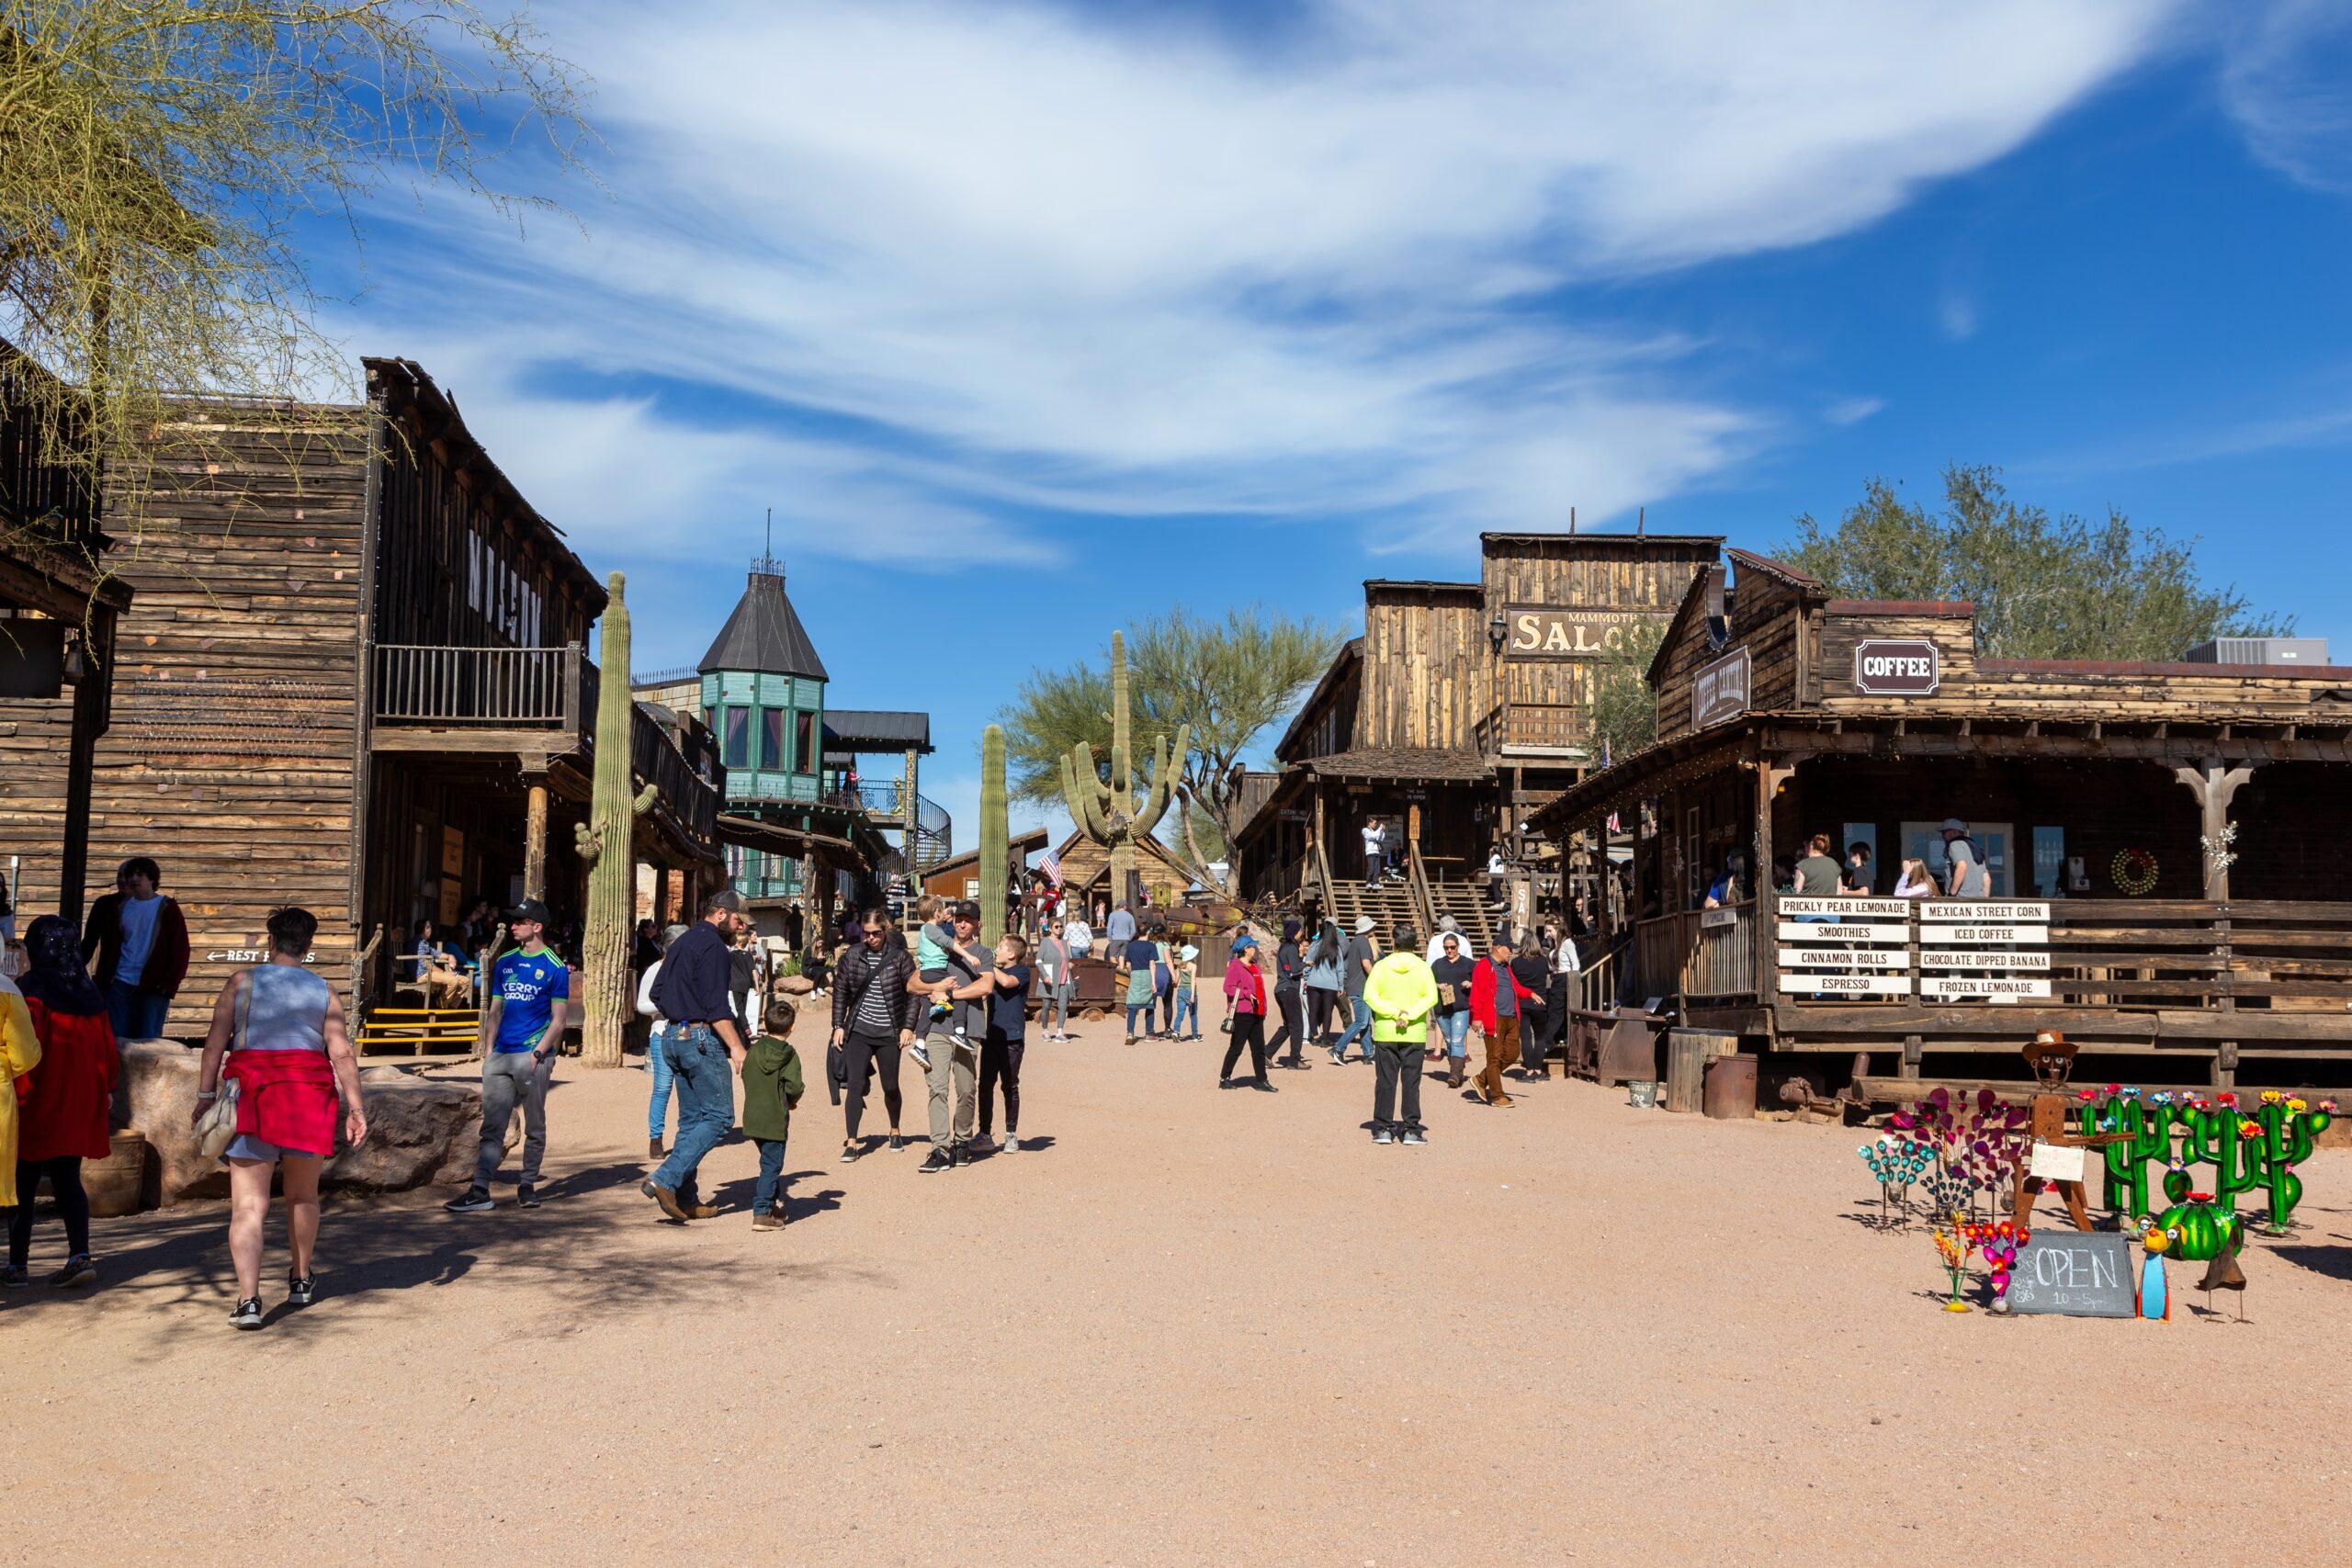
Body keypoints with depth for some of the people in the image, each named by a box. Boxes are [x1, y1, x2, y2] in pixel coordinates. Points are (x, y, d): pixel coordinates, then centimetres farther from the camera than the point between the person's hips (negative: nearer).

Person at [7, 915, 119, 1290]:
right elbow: (106, 1045, 9)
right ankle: (80, 1256, -3)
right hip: (79, 1104, 5)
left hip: (38, 1105, -5)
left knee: (22, 1183, 6)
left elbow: (28, 1049, -18)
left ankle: (18, 1263, 12)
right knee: (68, 1180, 9)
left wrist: (17, 1092, -12)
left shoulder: (32, 990, -12)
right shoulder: (88, 993, 6)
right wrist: (105, 1089, 17)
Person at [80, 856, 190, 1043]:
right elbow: (110, 946, 14)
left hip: (154, 986, -4)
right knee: (115, 1039, 4)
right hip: (121, 983, 4)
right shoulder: (120, 907, 11)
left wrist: (170, 984, -11)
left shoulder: (167, 908, 0)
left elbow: (180, 949, -3)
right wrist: (102, 980, 4)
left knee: (147, 1041, -2)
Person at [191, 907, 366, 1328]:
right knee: (302, 1195, 19)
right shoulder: (323, 992, 5)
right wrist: (355, 1107, 0)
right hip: (309, 1095, 2)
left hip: (253, 1095, -2)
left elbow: (216, 1042, -4)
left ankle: (248, 1299, -15)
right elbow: (342, 1053, -1)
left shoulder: (242, 982, 3)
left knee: (249, 1205, -4)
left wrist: (205, 1096, -2)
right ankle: (301, 1280, 34)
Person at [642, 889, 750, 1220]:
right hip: (702, 1038, -10)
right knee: (719, 1116, -5)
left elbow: (658, 995, 21)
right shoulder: (712, 944, -12)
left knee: (691, 1119, 12)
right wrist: (736, 1046, -20)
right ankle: (665, 1179, -14)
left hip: (674, 1037, 10)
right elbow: (716, 1004, -19)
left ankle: (686, 1199, 12)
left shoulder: (680, 944, 17)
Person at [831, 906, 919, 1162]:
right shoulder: (852, 956, 0)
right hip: (858, 1031, 1)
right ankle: (851, 1143, -4)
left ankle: (895, 1131, 34)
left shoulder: (900, 956, -5)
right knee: (855, 1085, -8)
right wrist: (838, 1026, 3)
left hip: (889, 1034, -1)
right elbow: (840, 991, 8)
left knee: (890, 1086, 9)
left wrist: (908, 1027, -7)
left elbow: (914, 994, -1)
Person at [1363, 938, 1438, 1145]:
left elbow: (1369, 995, -9)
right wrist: (1409, 1015, -15)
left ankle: (1383, 1129, 7)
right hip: (1414, 1034, 0)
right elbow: (1431, 997, -12)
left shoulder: (1381, 966, -1)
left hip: (1385, 1033, 1)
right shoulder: (1422, 967, -2)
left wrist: (1394, 1013, -11)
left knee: (1385, 1081, 6)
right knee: (1411, 1082, 5)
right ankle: (1411, 1130, 4)